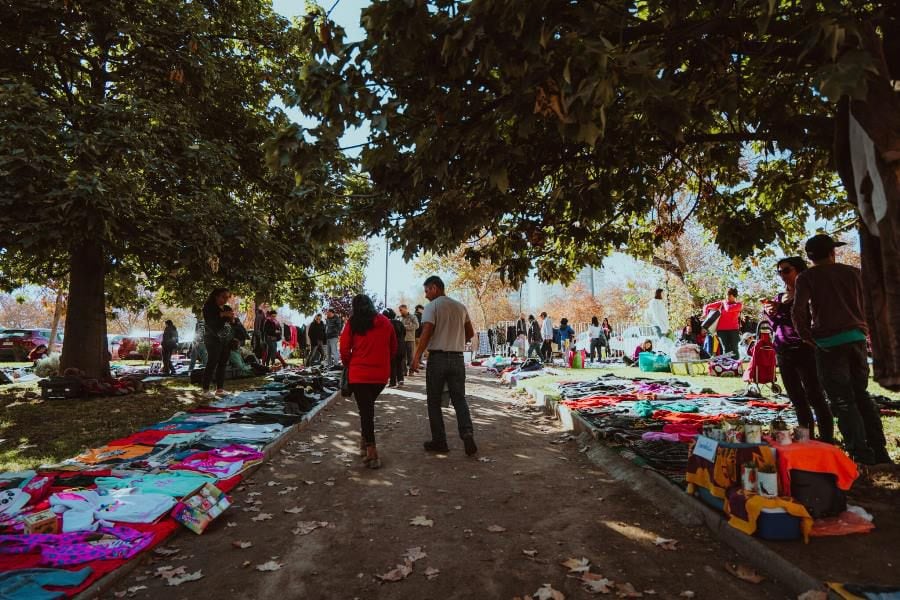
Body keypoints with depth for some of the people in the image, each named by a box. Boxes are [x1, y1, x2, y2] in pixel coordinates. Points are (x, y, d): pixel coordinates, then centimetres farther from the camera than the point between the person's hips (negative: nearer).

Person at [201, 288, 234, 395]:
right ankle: (205, 389, -8)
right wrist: (222, 314, -22)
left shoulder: (228, 308, 13)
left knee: (223, 364, 2)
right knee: (212, 363, -10)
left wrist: (232, 318, -7)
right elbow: (208, 320, -15)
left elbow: (232, 324, 15)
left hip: (227, 340, 5)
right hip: (214, 339, -5)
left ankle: (220, 388, 5)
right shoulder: (208, 307, -1)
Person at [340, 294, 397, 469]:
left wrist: (349, 365, 12)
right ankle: (365, 439, 31)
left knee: (365, 409, 2)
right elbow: (393, 348, 8)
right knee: (369, 405, 25)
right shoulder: (385, 322, 4)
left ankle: (372, 453, -5)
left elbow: (344, 349, -6)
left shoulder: (353, 323, -3)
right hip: (381, 373, 3)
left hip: (359, 373, -3)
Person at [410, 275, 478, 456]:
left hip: (437, 358, -4)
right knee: (459, 399, 9)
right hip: (457, 358, 5)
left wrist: (416, 357, -18)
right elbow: (470, 333, 16)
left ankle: (439, 441, 12)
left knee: (434, 402, 8)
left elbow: (426, 333, -19)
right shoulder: (460, 306, 10)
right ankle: (467, 433, -10)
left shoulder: (432, 306, -7)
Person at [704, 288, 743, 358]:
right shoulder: (721, 303, 13)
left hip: (733, 329, -1)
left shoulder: (738, 305, 5)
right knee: (726, 349, -1)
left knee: (734, 349, -4)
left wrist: (724, 303, 5)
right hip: (721, 330, 1)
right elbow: (706, 306, 16)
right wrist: (705, 314, -2)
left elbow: (728, 309, -15)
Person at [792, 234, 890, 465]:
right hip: (857, 337, 5)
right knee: (861, 395, 16)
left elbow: (798, 311, -13)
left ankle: (862, 455, -1)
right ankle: (879, 451, 18)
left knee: (842, 400, 1)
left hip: (829, 343, -5)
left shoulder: (806, 277, -4)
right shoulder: (852, 272, 10)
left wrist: (807, 336, -1)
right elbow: (863, 306, 14)